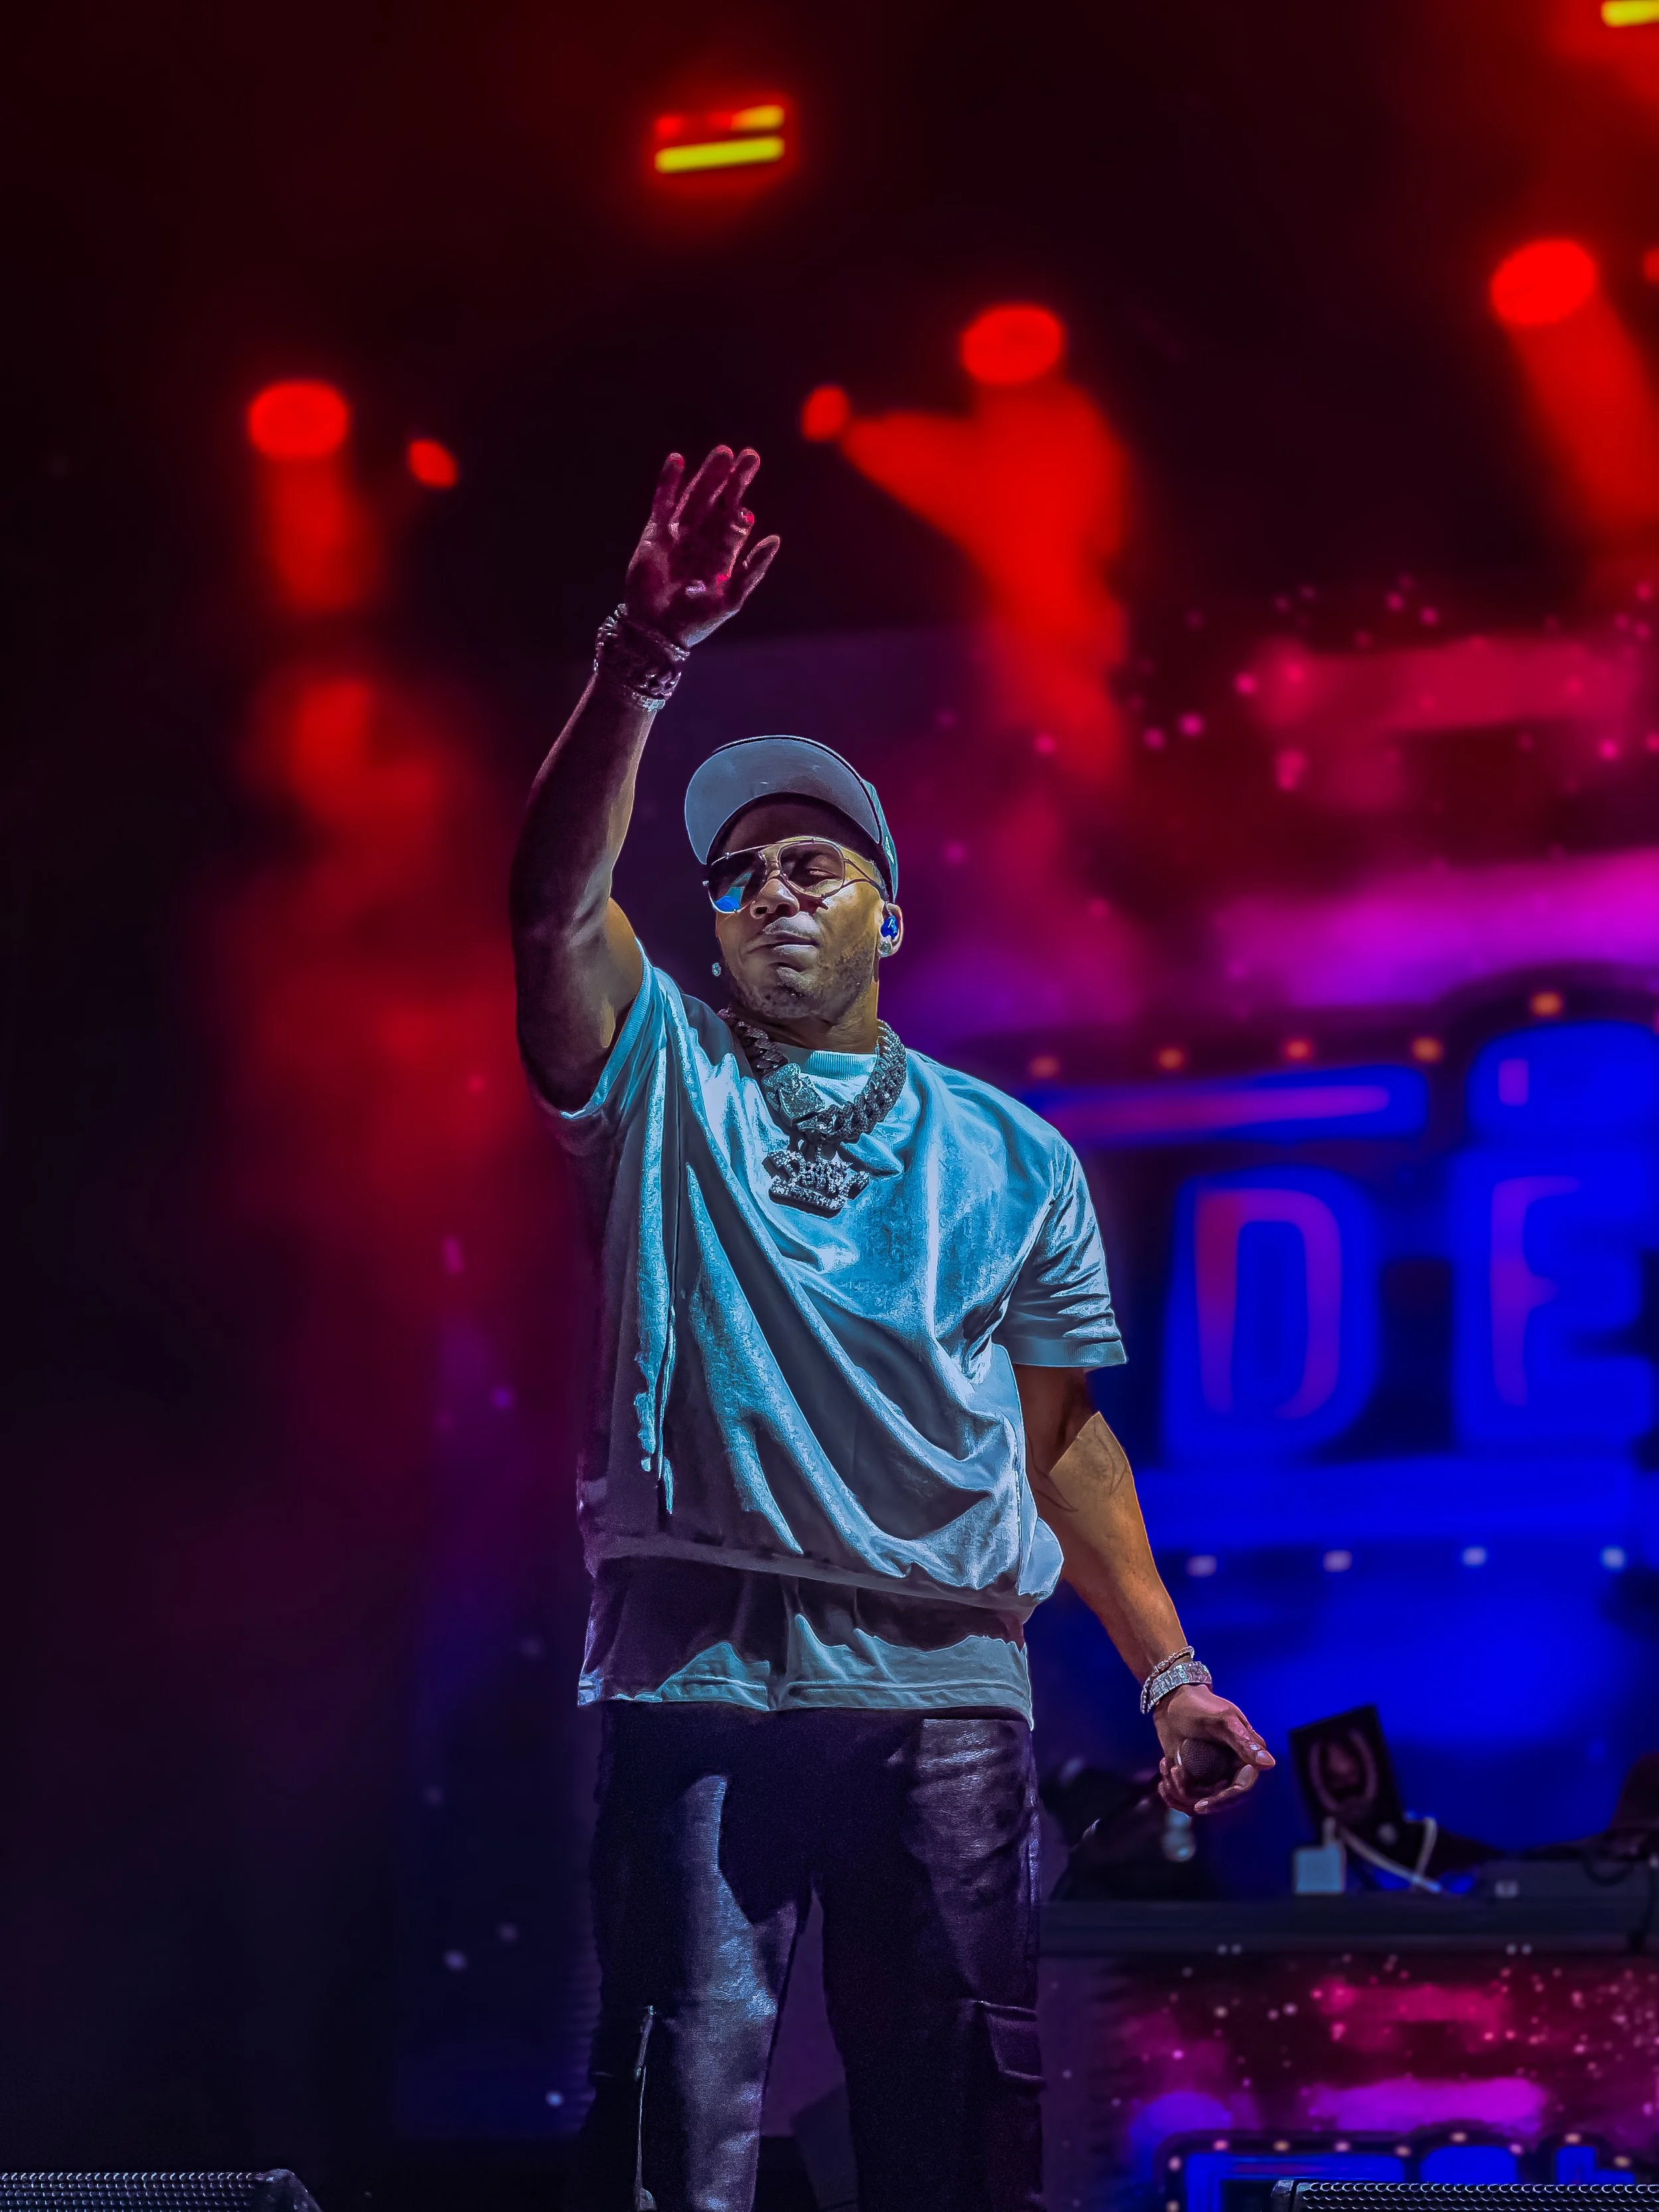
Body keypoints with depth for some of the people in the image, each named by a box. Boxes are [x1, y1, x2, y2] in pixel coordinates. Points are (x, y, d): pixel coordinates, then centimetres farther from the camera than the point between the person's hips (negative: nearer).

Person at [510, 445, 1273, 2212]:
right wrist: (642, 666, -21)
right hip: (699, 1679, -2)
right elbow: (556, 903, -8)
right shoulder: (663, 1086, 11)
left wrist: (1167, 1670, 7)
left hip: (948, 1687, 2)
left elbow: (1066, 1438, 16)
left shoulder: (1009, 1158, 17)